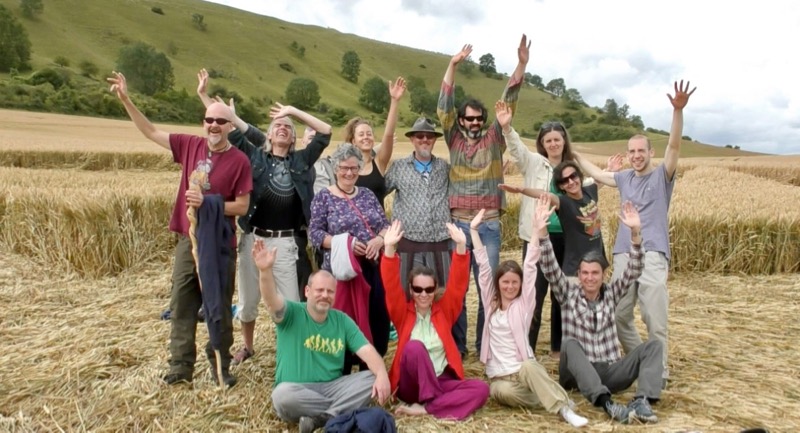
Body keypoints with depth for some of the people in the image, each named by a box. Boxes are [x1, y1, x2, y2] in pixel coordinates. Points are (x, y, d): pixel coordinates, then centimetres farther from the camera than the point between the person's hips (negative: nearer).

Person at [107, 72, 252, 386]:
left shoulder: (239, 160, -10)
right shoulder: (190, 146, 1)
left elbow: (242, 207, -10)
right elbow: (150, 132, 10)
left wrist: (207, 203, -21)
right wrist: (125, 99, 5)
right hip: (188, 241, 4)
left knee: (219, 309, 8)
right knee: (181, 306, 9)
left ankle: (220, 367, 22)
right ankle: (181, 365, 22)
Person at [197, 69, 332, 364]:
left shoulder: (301, 160, 6)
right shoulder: (255, 156, 5)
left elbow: (325, 132, 0)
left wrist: (293, 111, -2)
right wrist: (204, 95, -5)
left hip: (287, 243, -1)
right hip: (255, 238, 1)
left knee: (291, 302, 3)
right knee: (248, 299, 14)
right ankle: (247, 346, 37)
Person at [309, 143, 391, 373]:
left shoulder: (367, 194, 12)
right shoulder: (323, 197, 0)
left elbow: (385, 224, 9)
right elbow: (315, 234, -6)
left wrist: (379, 239, -13)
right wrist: (343, 243, -19)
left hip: (372, 269, 4)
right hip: (340, 271, -4)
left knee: (378, 320, 5)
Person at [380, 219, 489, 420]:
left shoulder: (444, 310, 7)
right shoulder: (403, 312, 2)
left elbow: (457, 283, -5)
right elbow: (391, 286, -13)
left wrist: (461, 246, -20)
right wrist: (389, 248, -27)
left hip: (441, 381, 3)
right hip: (411, 386, -2)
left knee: (481, 388, -24)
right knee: (415, 346, -31)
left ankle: (423, 408, -24)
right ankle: (432, 402, -25)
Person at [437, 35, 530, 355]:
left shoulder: (494, 139, 7)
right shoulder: (454, 139, 7)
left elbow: (508, 103, 0)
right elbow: (444, 106, -2)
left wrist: (521, 65, -8)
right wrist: (453, 65, -9)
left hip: (489, 225, 0)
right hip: (458, 223, 0)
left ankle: (485, 344, 18)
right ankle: (456, 345, 17)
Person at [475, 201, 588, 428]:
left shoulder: (524, 303, 2)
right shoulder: (490, 302, 8)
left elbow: (530, 267, -8)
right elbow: (483, 265, 3)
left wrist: (536, 229, -16)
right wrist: (473, 230, -1)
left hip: (524, 368, -1)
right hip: (499, 376, 2)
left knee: (529, 366, -37)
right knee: (503, 392, -33)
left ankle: (564, 408, -28)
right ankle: (551, 398, -13)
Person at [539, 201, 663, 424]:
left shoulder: (611, 293, 8)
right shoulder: (568, 293, 3)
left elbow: (634, 270, -6)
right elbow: (550, 268, -13)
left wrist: (635, 233, -22)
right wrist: (542, 231, -26)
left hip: (609, 371, 2)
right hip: (577, 374, -2)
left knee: (653, 345, -16)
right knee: (570, 344, -34)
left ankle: (641, 401, -36)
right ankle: (606, 403, -47)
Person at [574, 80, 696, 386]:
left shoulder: (662, 176, 3)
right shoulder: (624, 178, 16)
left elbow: (674, 145, -11)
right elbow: (598, 175, 30)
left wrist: (678, 110, -24)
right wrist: (575, 155, 33)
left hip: (653, 255, -5)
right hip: (623, 253, 5)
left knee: (654, 317, -5)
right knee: (619, 313, 9)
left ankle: (660, 372, 6)